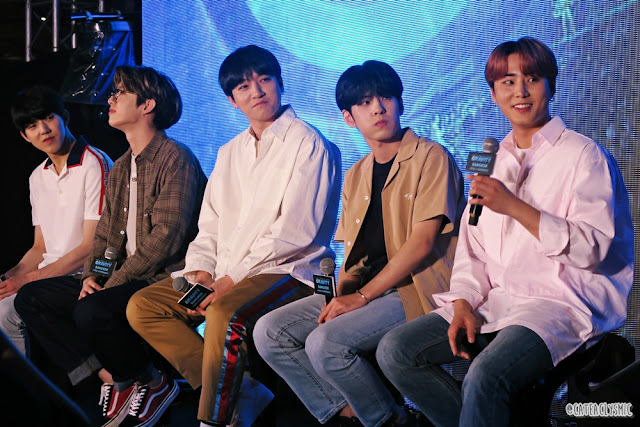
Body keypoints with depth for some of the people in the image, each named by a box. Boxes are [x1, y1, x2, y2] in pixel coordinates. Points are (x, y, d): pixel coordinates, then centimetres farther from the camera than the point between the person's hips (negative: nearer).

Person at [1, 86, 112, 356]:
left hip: (83, 276, -7)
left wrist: (27, 279, -13)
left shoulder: (94, 164, -7)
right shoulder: (38, 177, 18)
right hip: (49, 276, 7)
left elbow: (91, 247, -12)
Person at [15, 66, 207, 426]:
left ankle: (153, 384, -10)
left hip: (164, 280, -9)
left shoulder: (175, 159, -11)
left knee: (90, 311, -33)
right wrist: (91, 276, 1)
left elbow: (165, 238, -19)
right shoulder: (121, 169, 19)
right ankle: (110, 376, -7)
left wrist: (113, 284, -16)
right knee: (30, 298, 0)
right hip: (123, 281, 9)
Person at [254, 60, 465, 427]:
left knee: (325, 342, -28)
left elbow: (423, 243, -14)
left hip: (414, 290, -8)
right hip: (362, 291, 8)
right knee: (269, 332, -8)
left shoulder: (431, 158, -5)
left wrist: (363, 296, -15)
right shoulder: (356, 176, 18)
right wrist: (340, 294, -3)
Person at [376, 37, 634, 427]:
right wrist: (463, 303, -1)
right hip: (495, 302, 7)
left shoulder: (583, 155, -1)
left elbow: (592, 248, -14)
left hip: (562, 303, -7)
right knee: (396, 350, -11)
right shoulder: (493, 160, 20)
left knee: (485, 377, -34)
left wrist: (514, 206, -20)